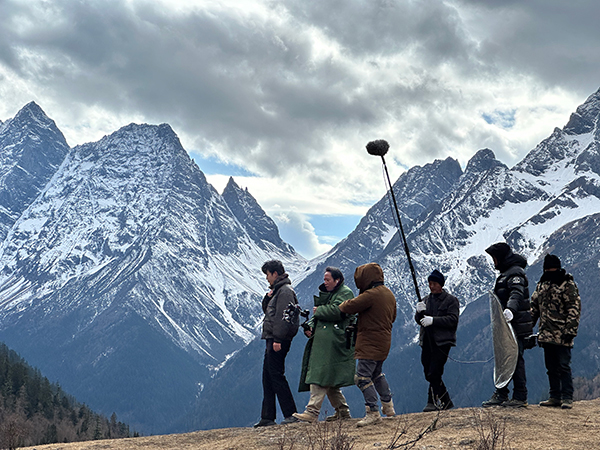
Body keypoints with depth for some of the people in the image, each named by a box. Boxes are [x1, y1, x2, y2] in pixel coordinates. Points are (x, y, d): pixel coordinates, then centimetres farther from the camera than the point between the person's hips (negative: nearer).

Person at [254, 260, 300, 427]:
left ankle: (291, 414, -8)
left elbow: (282, 317, -19)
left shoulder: (285, 291, -12)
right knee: (267, 378, 10)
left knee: (276, 376, -10)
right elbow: (267, 310, 27)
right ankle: (267, 418, 13)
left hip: (279, 340, -11)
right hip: (273, 339, 11)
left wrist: (277, 339, -23)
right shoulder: (277, 290, 20)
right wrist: (268, 298, 7)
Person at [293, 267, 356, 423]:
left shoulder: (345, 293, -3)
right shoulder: (326, 293, 25)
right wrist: (309, 326, 5)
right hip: (322, 340, 10)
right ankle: (342, 410, 18)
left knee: (321, 375, -16)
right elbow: (318, 316, 25)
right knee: (329, 380, 10)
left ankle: (312, 412, -20)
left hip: (333, 342, -10)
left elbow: (336, 311, -20)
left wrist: (318, 310, -5)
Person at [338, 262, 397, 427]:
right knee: (377, 374, 24)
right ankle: (388, 406, 30)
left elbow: (349, 307, -19)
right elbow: (392, 316, 22)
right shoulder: (389, 294, 11)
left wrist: (342, 305, 5)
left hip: (370, 344, -10)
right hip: (384, 341, 10)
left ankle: (373, 412, -10)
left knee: (363, 377, -7)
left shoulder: (371, 295, -20)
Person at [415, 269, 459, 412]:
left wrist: (433, 320, -21)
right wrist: (419, 312, -9)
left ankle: (434, 402, -7)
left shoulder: (451, 300, 0)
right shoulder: (426, 300, 18)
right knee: (429, 374, 8)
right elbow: (419, 320, 14)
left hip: (442, 342, -6)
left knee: (433, 374, -15)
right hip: (427, 342, 6)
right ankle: (446, 402, 20)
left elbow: (453, 320, -12)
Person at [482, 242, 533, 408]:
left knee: (515, 359, -8)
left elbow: (516, 294, -31)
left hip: (516, 325, -10)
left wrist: (510, 309, -48)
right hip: (507, 326, 10)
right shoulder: (505, 273, 20)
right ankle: (501, 395, 16)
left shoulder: (515, 273, -13)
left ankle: (520, 397, -4)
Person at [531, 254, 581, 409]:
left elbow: (574, 309, -11)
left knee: (564, 366, -6)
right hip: (546, 334, 7)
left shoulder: (568, 285, -6)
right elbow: (534, 307, 21)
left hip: (562, 336, -7)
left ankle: (567, 398, -2)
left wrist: (570, 330, -18)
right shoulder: (541, 285, 15)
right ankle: (555, 397, 17)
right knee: (551, 367, 10)